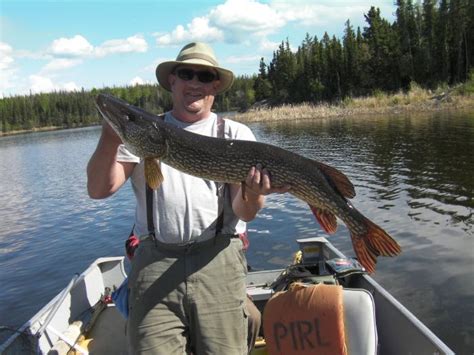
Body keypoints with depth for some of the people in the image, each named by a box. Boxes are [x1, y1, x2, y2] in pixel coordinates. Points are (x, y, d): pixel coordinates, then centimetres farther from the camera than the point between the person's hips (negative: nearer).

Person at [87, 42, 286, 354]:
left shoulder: (236, 134, 8)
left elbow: (245, 212, 0)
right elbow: (100, 190, 1)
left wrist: (252, 194, -23)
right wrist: (110, 136, -14)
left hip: (219, 260, 0)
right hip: (154, 260, 1)